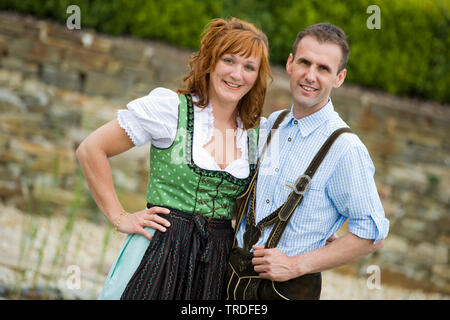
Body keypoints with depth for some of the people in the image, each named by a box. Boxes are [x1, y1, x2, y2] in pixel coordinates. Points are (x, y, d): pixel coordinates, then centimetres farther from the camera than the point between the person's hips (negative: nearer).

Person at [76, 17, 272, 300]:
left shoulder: (258, 133, 8)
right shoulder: (170, 107, -5)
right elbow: (91, 150, -3)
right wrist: (119, 218, -4)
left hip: (217, 262, 4)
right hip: (158, 251, -4)